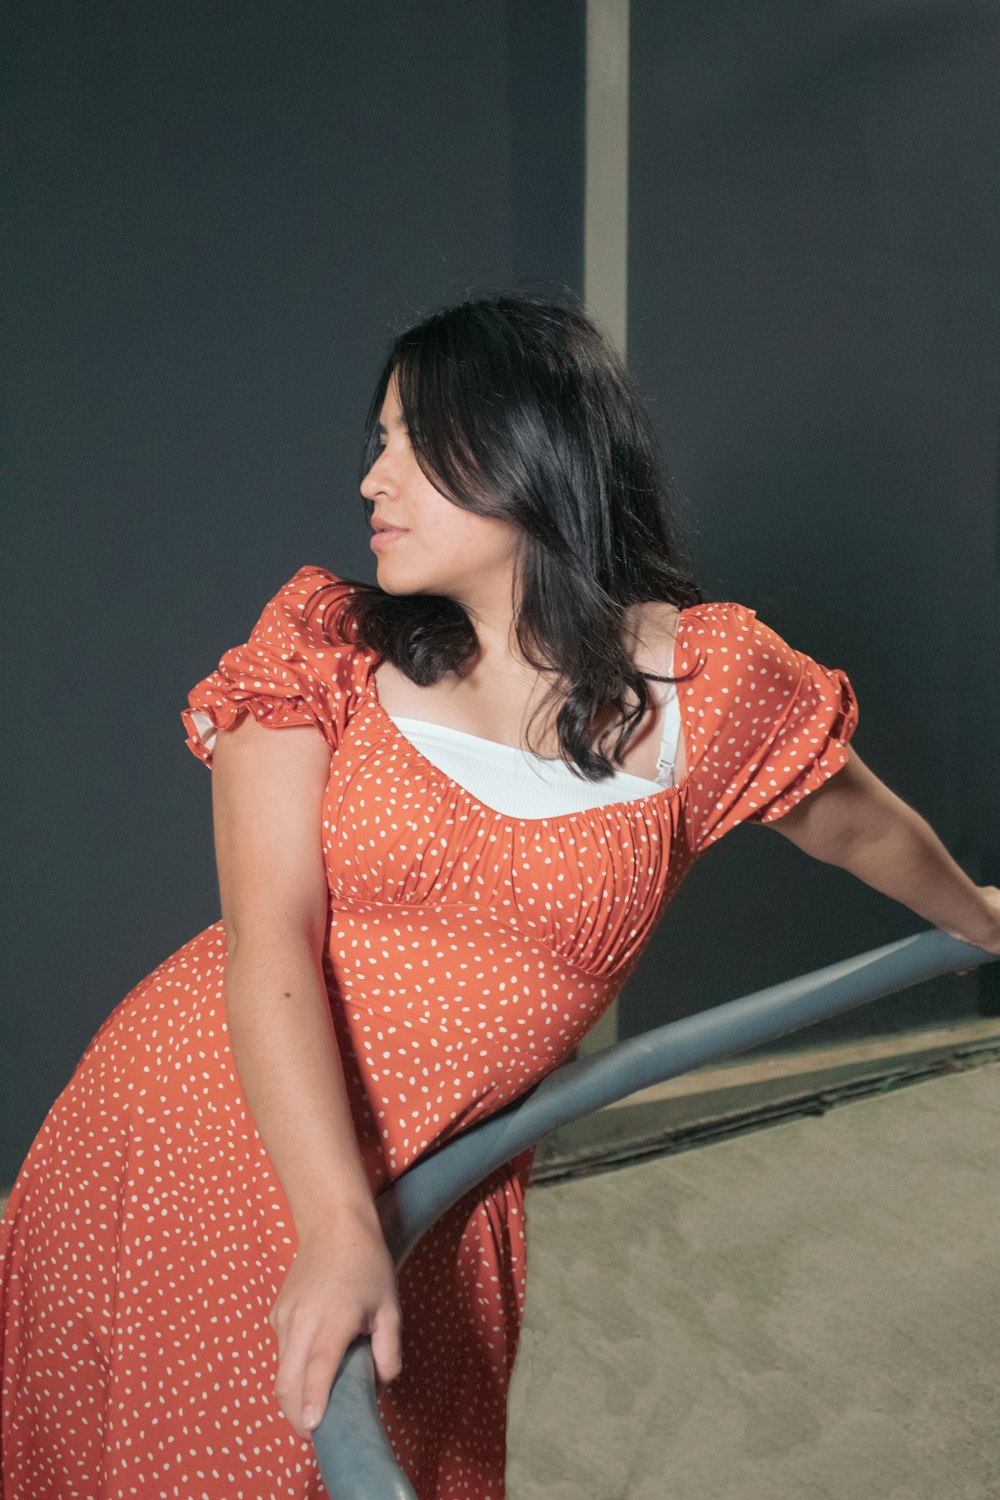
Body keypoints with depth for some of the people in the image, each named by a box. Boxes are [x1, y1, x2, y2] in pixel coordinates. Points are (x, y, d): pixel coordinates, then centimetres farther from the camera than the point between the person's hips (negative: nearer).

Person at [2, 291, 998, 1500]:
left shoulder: (708, 684, -8)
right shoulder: (325, 645, -9)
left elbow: (854, 821, 11)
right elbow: (267, 943, -16)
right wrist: (334, 1223, -26)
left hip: (426, 1207, 1)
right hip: (201, 1139, 0)